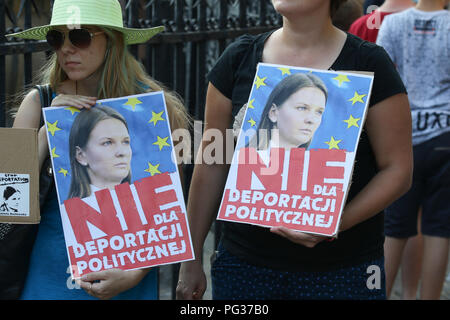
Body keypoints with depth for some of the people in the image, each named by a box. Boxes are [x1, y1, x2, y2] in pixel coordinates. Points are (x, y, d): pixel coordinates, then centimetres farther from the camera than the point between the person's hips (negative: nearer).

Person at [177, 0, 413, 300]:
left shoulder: (368, 64, -5)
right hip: (244, 261, 2)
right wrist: (192, 259, 6)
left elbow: (398, 169, -6)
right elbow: (212, 163, 5)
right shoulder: (239, 58, 3)